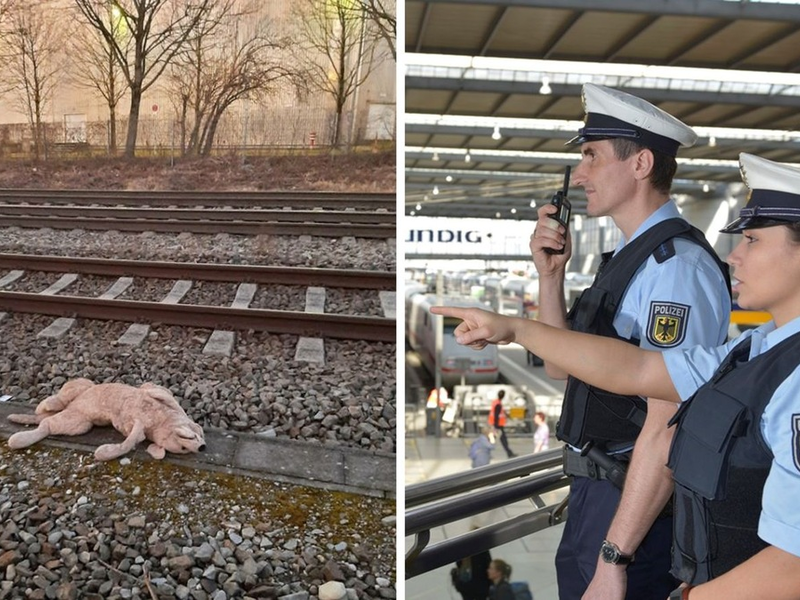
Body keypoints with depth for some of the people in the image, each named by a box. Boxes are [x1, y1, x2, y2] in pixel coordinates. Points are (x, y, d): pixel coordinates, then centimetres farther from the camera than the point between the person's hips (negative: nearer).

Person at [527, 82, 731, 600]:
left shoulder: (676, 265, -22)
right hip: (597, 486, 9)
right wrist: (551, 274, -3)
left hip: (638, 503, -9)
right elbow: (563, 366, 9)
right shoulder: (629, 256, 7)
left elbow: (667, 429, -25)